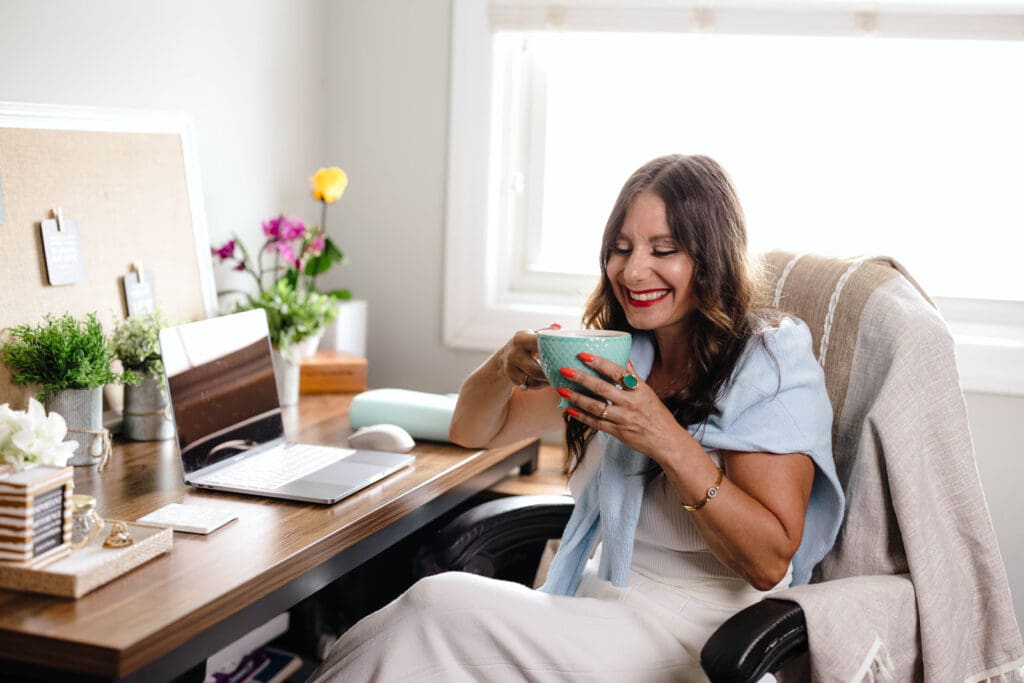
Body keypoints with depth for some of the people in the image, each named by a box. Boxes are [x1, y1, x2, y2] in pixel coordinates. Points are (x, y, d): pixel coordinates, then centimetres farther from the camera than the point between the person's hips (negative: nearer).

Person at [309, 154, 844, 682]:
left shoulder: (770, 365, -10)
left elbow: (770, 561, -17)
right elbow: (472, 431, 13)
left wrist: (668, 441, -27)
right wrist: (509, 365, -9)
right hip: (597, 610, 6)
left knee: (439, 603, -22)